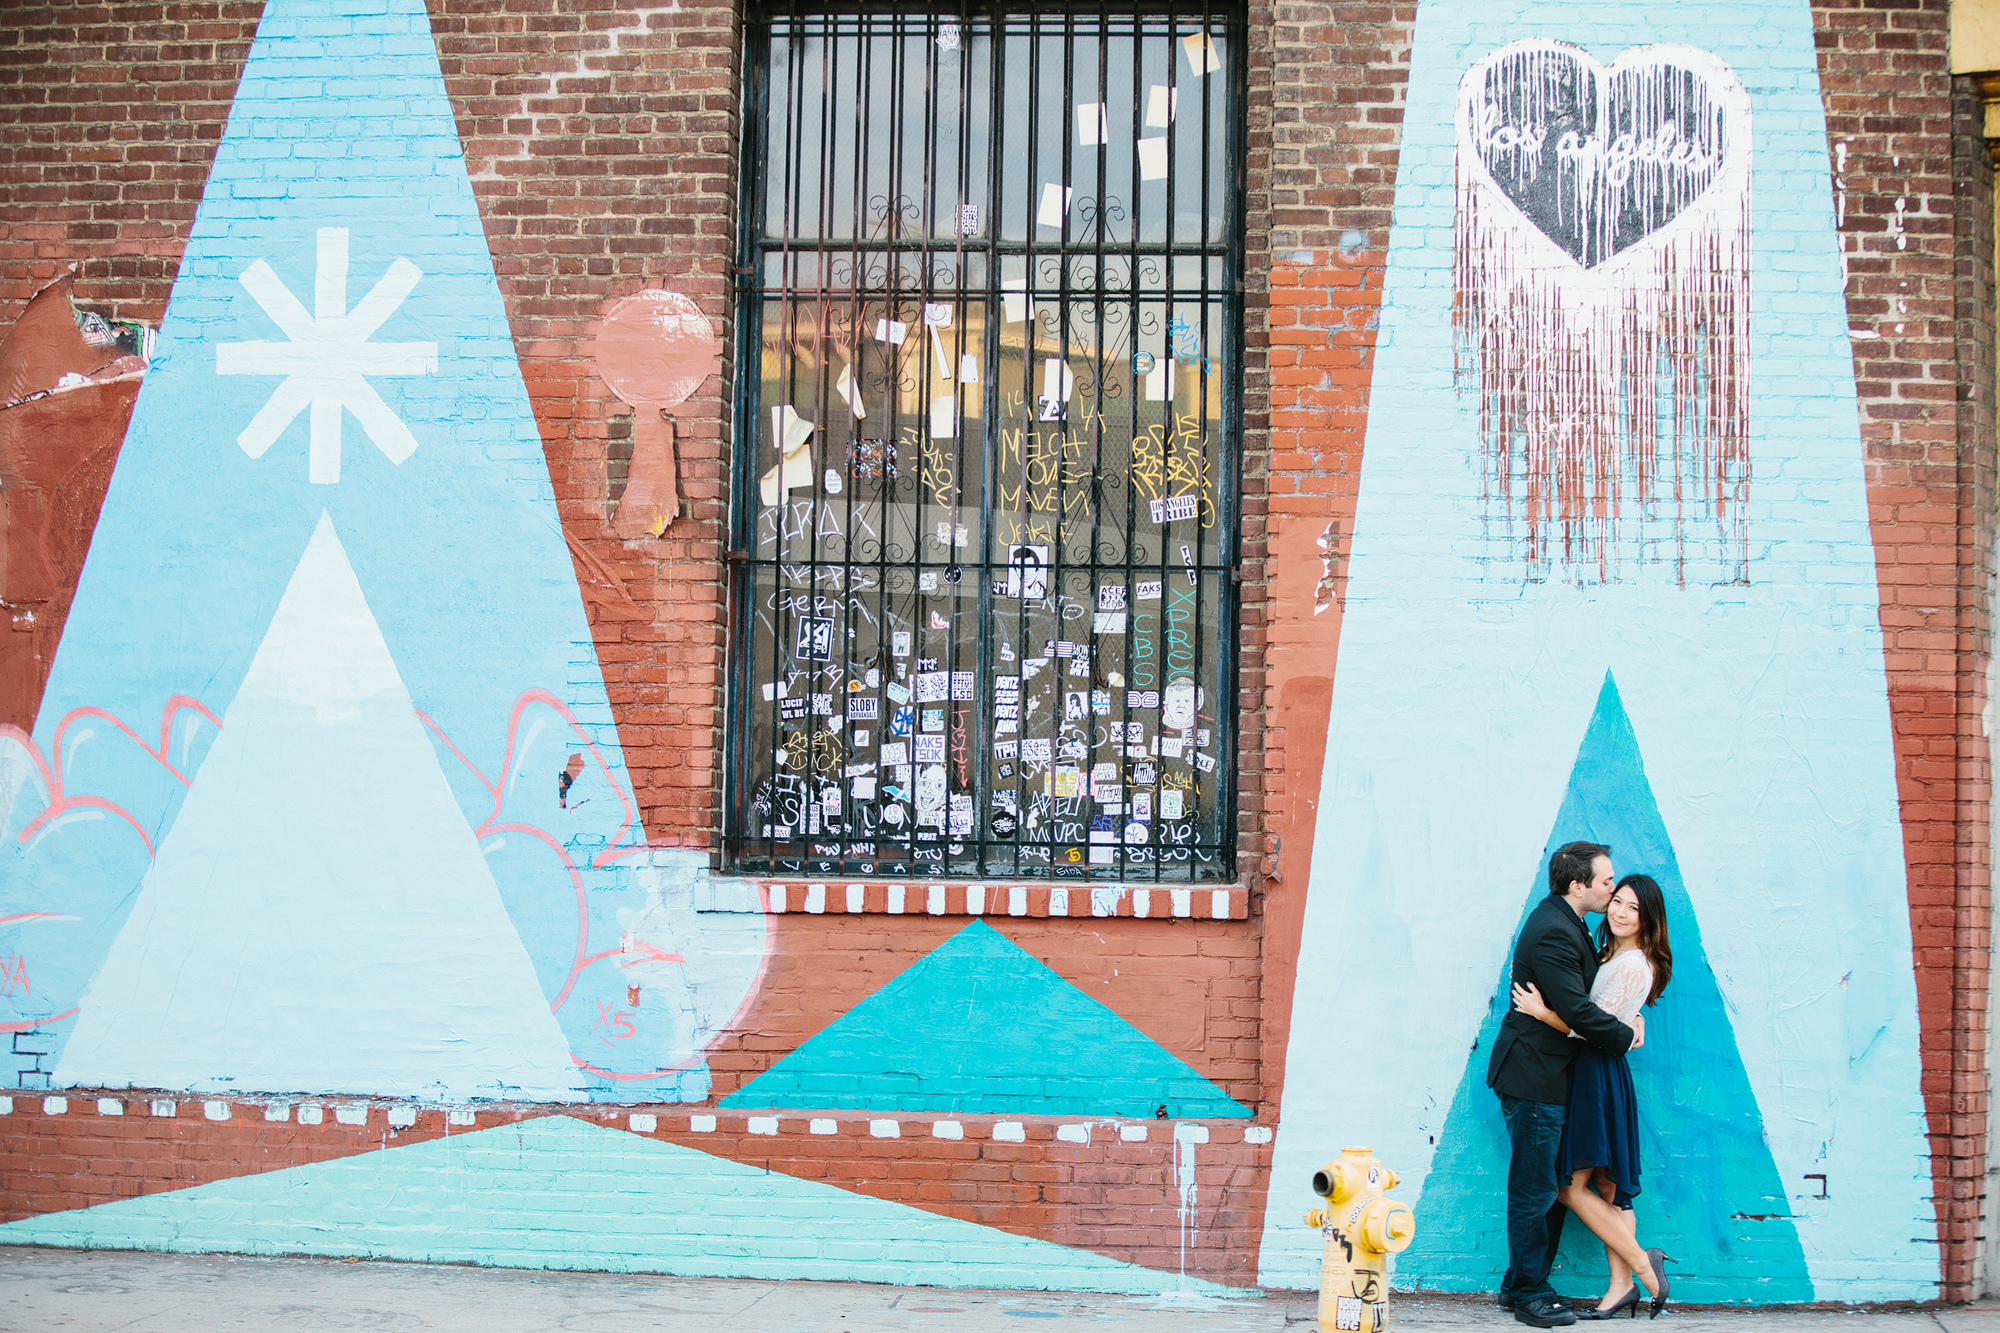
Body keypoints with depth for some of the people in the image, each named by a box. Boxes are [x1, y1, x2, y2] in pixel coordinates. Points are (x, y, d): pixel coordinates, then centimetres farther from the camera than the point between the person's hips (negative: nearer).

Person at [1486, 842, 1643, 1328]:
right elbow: (1576, 1010, -24)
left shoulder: (1565, 923, 13)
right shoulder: (1553, 932, -21)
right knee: (1534, 1191, -1)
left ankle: (1520, 1285, 24)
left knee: (1552, 1187, 15)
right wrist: (1624, 1035, -9)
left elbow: (1590, 986, 23)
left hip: (1549, 1075, 11)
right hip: (1533, 1078, -11)